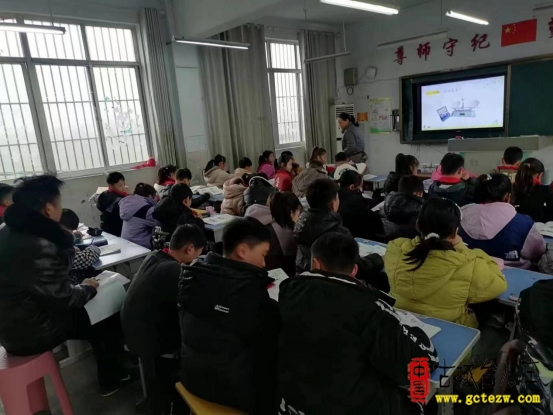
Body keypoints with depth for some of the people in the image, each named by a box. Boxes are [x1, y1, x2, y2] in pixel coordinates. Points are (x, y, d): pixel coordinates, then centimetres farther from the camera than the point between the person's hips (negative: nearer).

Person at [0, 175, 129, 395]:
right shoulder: (38, 247, -31)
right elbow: (62, 299, -25)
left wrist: (66, 238, 4)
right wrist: (88, 289, -8)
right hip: (29, 331, -9)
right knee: (108, 314, 6)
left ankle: (111, 371, 33)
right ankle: (111, 379, 27)